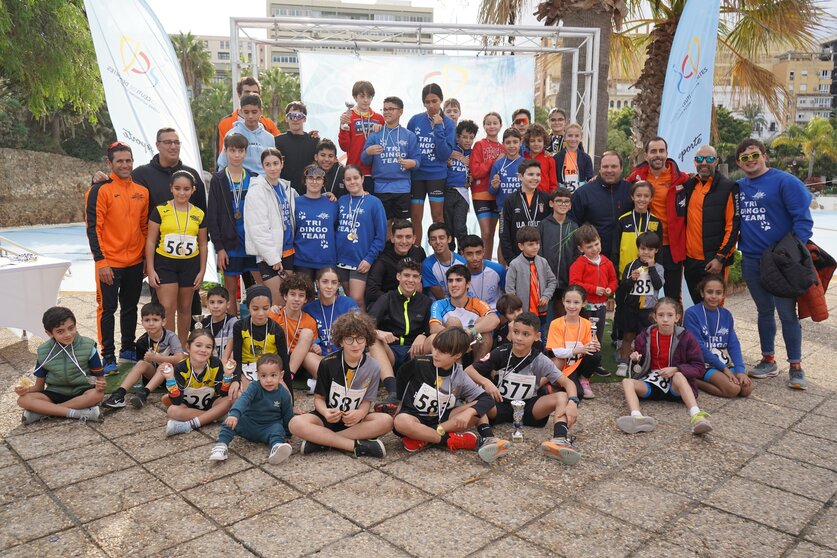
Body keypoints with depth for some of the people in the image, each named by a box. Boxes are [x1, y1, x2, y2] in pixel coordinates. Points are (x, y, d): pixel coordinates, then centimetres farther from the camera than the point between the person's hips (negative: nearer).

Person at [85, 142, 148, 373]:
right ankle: (108, 356, 11)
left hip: (135, 262, 5)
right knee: (107, 309, 2)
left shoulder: (141, 191, 8)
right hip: (109, 263, -5)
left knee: (130, 307, 15)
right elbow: (93, 228, -11)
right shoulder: (99, 190, -8)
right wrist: (100, 261, -15)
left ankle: (128, 349, 29)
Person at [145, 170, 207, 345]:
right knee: (167, 309, -7)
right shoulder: (160, 211, -3)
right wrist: (150, 270, -6)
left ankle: (182, 348, 25)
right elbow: (151, 241, -1)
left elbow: (202, 244, 10)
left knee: (184, 308, 12)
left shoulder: (199, 214, 4)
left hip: (190, 265, 3)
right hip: (164, 264, -2)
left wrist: (202, 271, 6)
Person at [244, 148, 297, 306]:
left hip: (288, 251, 6)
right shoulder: (256, 191, -11)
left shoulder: (287, 188, 10)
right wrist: (273, 257, -16)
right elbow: (258, 229, -15)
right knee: (277, 303, -4)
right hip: (267, 254, -6)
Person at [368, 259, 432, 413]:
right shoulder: (387, 299, 10)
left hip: (415, 354, 1)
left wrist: (423, 336, -20)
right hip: (390, 351, 0)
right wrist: (377, 332, -29)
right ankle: (393, 393, -50)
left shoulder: (426, 302, 15)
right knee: (373, 342, -31)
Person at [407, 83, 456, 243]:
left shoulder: (448, 124, -2)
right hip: (416, 175, 1)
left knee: (438, 217, 4)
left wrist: (438, 128, -15)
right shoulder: (415, 120, 0)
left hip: (437, 175, -1)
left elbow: (445, 154, -11)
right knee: (415, 218, 5)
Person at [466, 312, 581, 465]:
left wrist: (573, 401, -32)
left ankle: (560, 441, -45)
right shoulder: (500, 354, -7)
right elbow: (468, 370, -7)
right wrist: (485, 382, -28)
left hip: (528, 407, 1)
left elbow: (568, 382, -11)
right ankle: (488, 439, -51)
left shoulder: (540, 360, -7)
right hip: (500, 405, 0)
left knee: (562, 397, -22)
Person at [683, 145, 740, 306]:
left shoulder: (728, 188, -6)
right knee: (698, 305, 16)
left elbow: (733, 225, -10)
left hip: (714, 261, -5)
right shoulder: (688, 186, 9)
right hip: (690, 260, 5)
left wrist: (720, 258, -15)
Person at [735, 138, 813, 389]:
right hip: (751, 260, 5)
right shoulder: (738, 188, 9)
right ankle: (768, 361, 25)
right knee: (764, 312, 14)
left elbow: (802, 218, -10)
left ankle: (796, 367, 11)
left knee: (787, 313, 0)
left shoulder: (784, 181, -7)